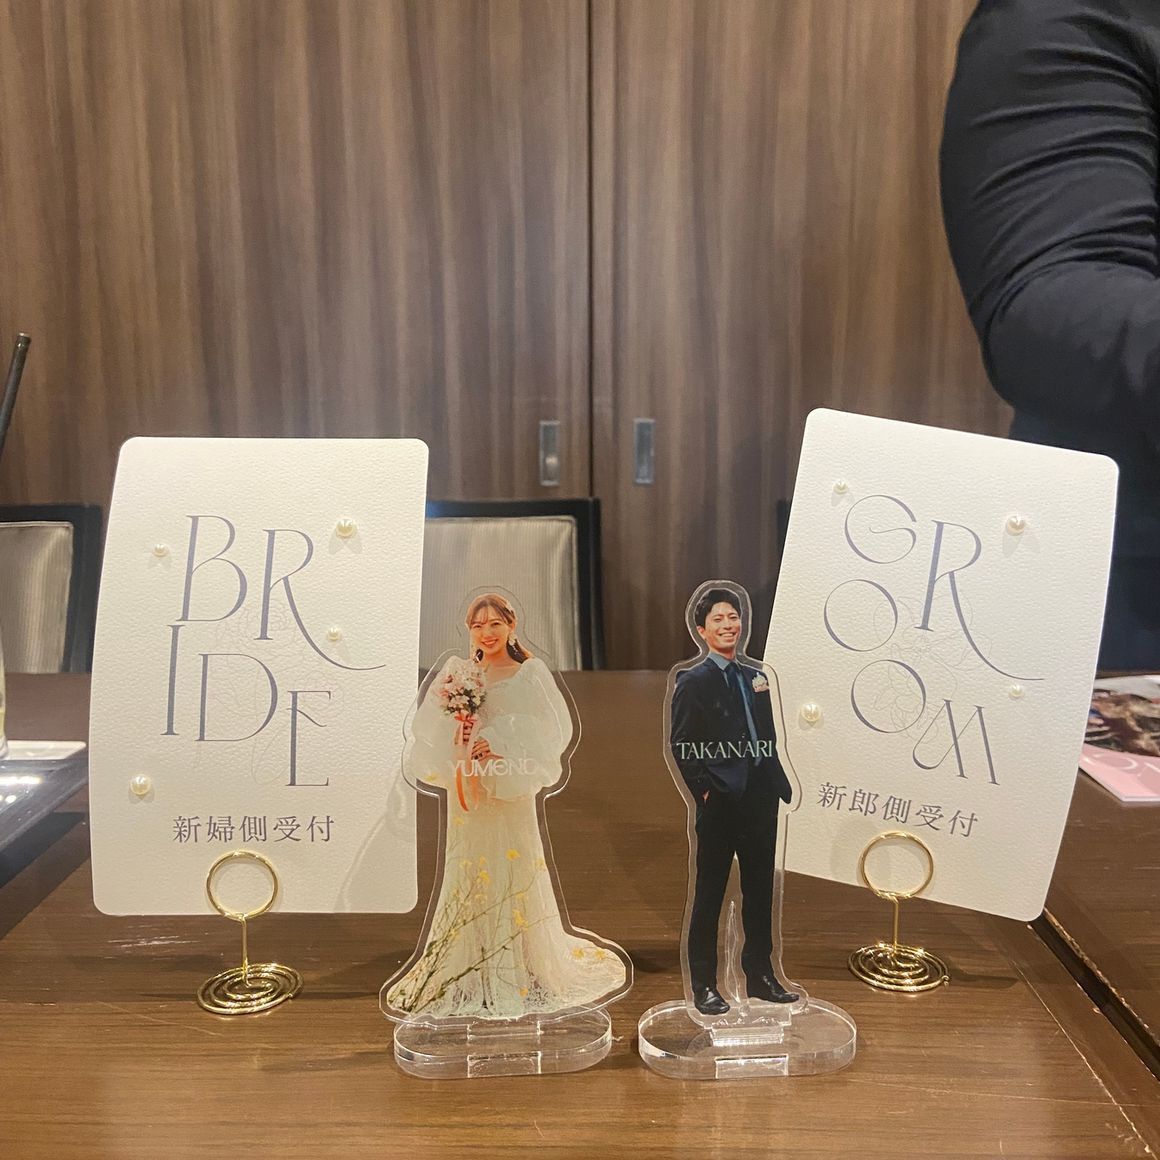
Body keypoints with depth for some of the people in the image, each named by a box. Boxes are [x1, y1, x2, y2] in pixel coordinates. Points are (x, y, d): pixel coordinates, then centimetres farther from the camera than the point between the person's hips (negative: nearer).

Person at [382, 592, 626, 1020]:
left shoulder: (530, 674, -3)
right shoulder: (457, 674, 6)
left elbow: (550, 729, -9)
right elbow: (432, 734, 4)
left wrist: (501, 746, -16)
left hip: (511, 792, -3)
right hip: (466, 787, 3)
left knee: (514, 873, 2)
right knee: (470, 873, 8)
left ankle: (521, 972, 15)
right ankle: (472, 972, 19)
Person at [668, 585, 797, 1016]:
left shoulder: (755, 677, 14)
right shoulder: (692, 681, -5)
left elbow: (768, 741, 16)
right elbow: (680, 746, -9)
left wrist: (779, 785, 8)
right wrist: (704, 791, -13)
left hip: (760, 801, 6)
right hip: (720, 804, -6)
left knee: (760, 891, 14)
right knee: (709, 895, 3)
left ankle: (760, 976, 27)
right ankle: (703, 985, 13)